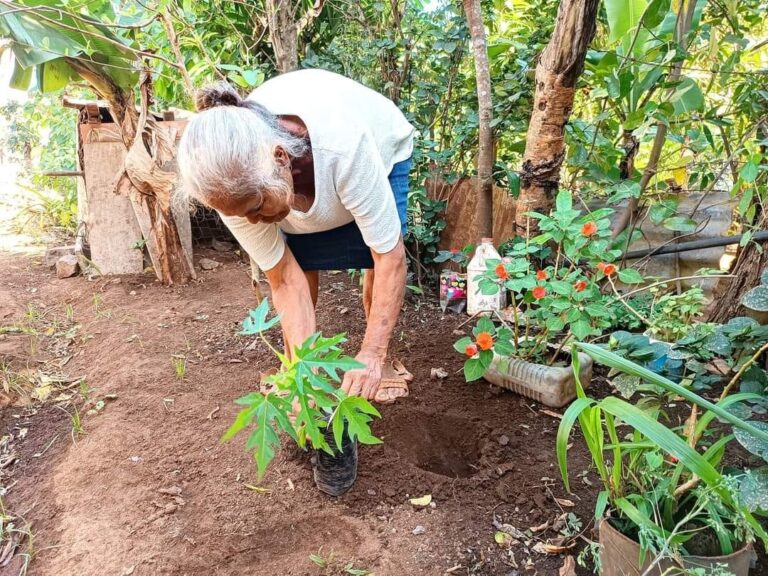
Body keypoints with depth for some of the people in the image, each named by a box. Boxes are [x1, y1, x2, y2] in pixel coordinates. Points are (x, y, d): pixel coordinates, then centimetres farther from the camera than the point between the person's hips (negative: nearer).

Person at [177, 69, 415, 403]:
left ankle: (382, 360, 6)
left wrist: (372, 355, -44)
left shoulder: (346, 145, -47)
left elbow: (390, 255, -41)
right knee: (296, 264, -15)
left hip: (382, 150, -2)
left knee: (382, 258, -18)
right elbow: (286, 280, -28)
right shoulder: (236, 184, -34)